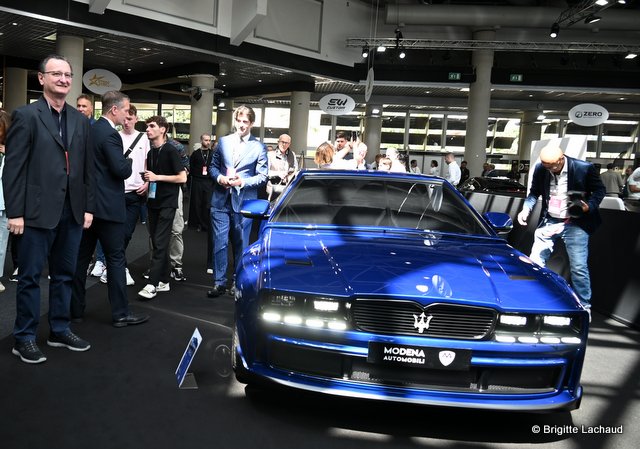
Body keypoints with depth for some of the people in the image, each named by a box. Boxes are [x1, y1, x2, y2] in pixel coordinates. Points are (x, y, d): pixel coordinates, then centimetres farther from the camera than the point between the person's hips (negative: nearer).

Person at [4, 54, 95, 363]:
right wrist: (15, 212, -12)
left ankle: (60, 331, 26)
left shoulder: (80, 120, 11)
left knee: (64, 275, 13)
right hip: (38, 211, -5)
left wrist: (88, 207, 7)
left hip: (72, 212, 5)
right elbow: (13, 168, -7)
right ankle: (24, 338, 18)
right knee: (30, 277, 5)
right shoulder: (26, 115, -3)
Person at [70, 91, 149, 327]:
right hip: (107, 206, -9)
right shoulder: (110, 134, -16)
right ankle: (120, 314, 6)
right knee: (115, 259, -1)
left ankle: (75, 308, 21)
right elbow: (122, 170, -21)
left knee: (81, 257, 12)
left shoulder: (90, 129, 12)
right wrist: (129, 161, -1)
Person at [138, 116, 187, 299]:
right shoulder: (151, 153, 13)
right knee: (158, 243, 9)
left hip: (167, 203, -7)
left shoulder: (170, 150, -9)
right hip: (153, 201, 8)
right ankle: (163, 281, 17)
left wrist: (157, 177, -15)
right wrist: (147, 178, 3)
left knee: (159, 243, -10)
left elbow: (182, 177, -14)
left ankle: (152, 284, -9)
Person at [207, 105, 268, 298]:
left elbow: (262, 176, -1)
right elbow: (213, 166, 13)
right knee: (219, 242, 1)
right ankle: (219, 282, 11)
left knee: (240, 244, 8)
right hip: (221, 200, 2)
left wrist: (242, 182, -15)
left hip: (243, 202, -2)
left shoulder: (258, 147, 0)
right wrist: (219, 177, -7)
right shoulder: (223, 141, 9)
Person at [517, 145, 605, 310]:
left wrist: (589, 206, -18)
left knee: (579, 268, -2)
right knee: (535, 262, 6)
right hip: (548, 221, 3)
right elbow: (534, 191, 9)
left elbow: (599, 189, 0)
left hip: (575, 224, -3)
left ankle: (584, 307, 14)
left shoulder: (584, 168, -13)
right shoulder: (540, 169, -5)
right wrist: (526, 208, -8)